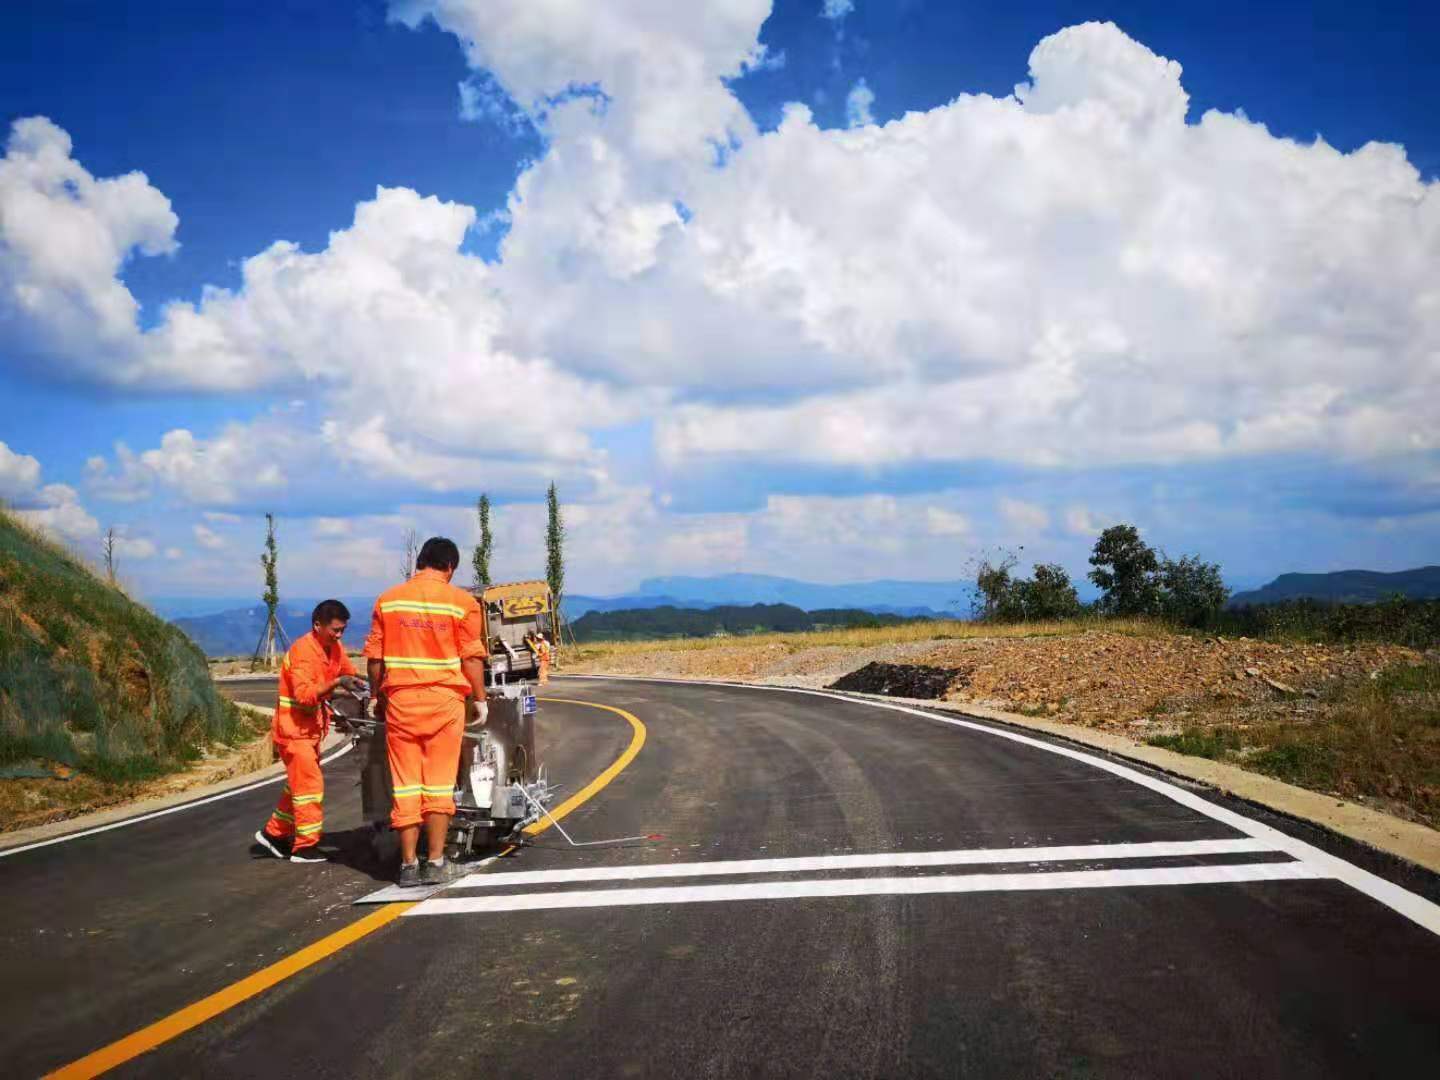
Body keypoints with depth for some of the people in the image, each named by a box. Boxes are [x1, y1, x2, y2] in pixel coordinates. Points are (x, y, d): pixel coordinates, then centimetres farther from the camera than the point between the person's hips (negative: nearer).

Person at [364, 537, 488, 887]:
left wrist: (378, 696, 18)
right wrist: (480, 699, 6)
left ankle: (409, 864, 8)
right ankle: (435, 862, 3)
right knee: (439, 783, 4)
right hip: (444, 700, -2)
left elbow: (374, 658, 7)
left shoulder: (387, 600, 6)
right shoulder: (461, 602, -2)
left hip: (400, 700, 2)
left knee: (405, 784, 6)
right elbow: (472, 658, -4)